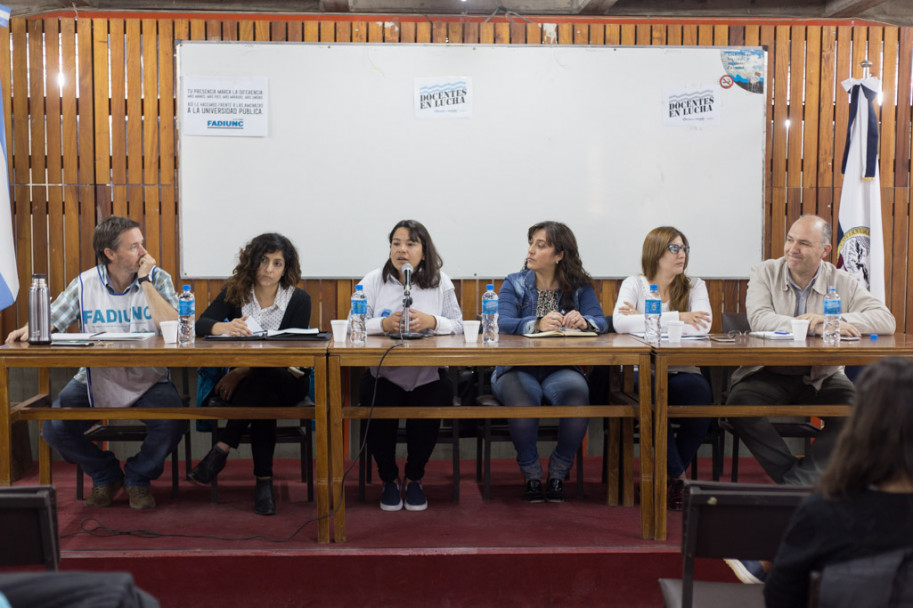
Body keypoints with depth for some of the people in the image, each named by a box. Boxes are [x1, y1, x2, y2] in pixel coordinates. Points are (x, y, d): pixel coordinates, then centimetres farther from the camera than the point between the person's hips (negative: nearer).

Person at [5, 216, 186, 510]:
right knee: (53, 429, -16)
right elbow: (50, 321, 2)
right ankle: (105, 475, 15)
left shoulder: (158, 279, -6)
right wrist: (28, 330, -21)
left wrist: (145, 281, -19)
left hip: (148, 380, -2)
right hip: (95, 379, 2)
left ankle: (138, 477, 7)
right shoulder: (85, 284, -2)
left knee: (173, 424, -28)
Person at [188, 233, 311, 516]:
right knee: (263, 399, -35)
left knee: (261, 381, -37)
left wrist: (241, 372, -24)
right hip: (246, 383, 2)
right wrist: (225, 327, -38)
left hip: (285, 379, -1)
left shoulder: (298, 299, -3)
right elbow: (200, 324, -12)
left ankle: (222, 449, -34)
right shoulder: (235, 292, 3)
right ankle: (263, 480, -31)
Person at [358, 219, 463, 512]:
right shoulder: (373, 281, 7)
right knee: (377, 406, -28)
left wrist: (431, 321, -19)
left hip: (428, 375, 0)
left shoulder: (441, 283, 8)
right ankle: (389, 479, 0)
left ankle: (414, 479, 3)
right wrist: (384, 324, -20)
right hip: (383, 374, 0)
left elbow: (457, 325, 1)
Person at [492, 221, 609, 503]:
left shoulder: (579, 286, 9)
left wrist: (583, 321, -28)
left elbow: (601, 321, -4)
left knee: (578, 400, -32)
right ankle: (532, 476, -8)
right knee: (522, 405, -35)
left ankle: (557, 474, -7)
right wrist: (537, 324, -31)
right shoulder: (514, 284, 5)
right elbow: (501, 323, -12)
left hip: (561, 370, 1)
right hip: (517, 370, -1)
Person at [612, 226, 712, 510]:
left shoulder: (694, 286, 10)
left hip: (682, 372, 2)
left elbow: (702, 326, -10)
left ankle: (673, 472, -10)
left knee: (700, 391, -32)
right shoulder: (634, 284, 6)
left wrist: (645, 321, -12)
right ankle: (676, 475, -17)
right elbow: (620, 323, -15)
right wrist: (675, 317, -18)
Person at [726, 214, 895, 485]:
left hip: (822, 377, 1)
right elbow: (758, 318, -17)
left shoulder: (842, 282, 3)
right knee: (739, 402, -29)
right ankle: (794, 474, -15)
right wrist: (813, 326, -28)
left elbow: (886, 320, -8)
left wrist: (834, 321, -23)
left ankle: (798, 482, -19)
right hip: (770, 373, -1)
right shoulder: (765, 273, 1)